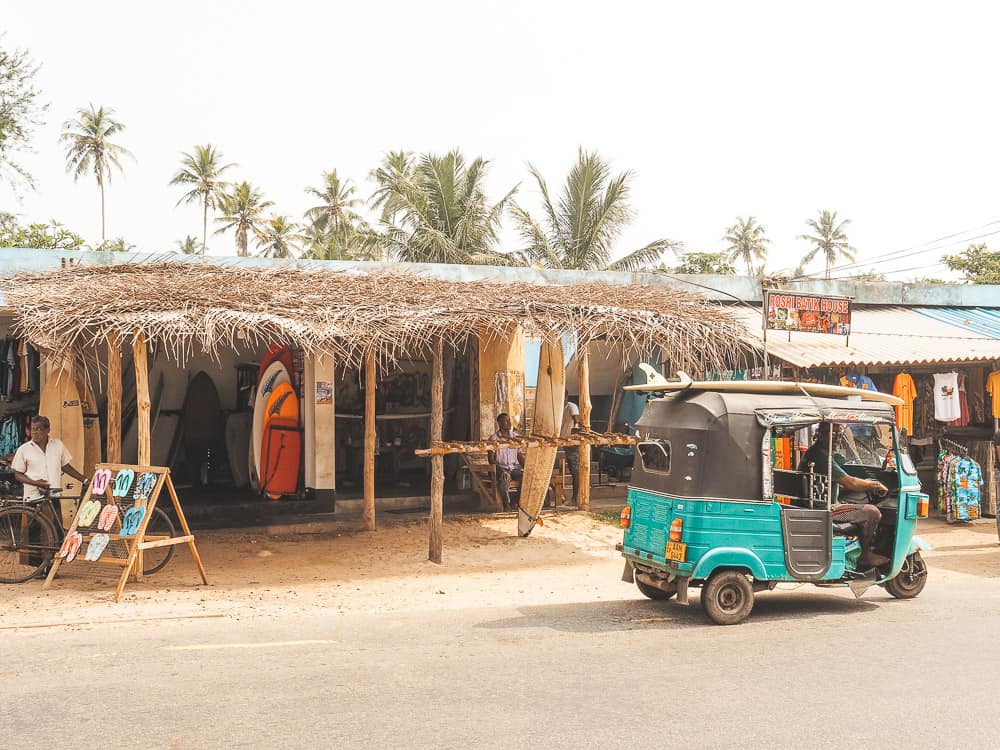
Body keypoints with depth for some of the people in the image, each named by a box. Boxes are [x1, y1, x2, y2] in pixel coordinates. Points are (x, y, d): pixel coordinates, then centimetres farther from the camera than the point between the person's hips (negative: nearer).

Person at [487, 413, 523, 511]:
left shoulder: (515, 437, 14)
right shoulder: (493, 438, -1)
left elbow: (520, 456, 16)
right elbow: (491, 459, -6)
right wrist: (500, 470, -23)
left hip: (514, 468, 5)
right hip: (500, 468, -5)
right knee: (504, 478, -38)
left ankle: (515, 502, -9)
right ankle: (507, 505, -20)